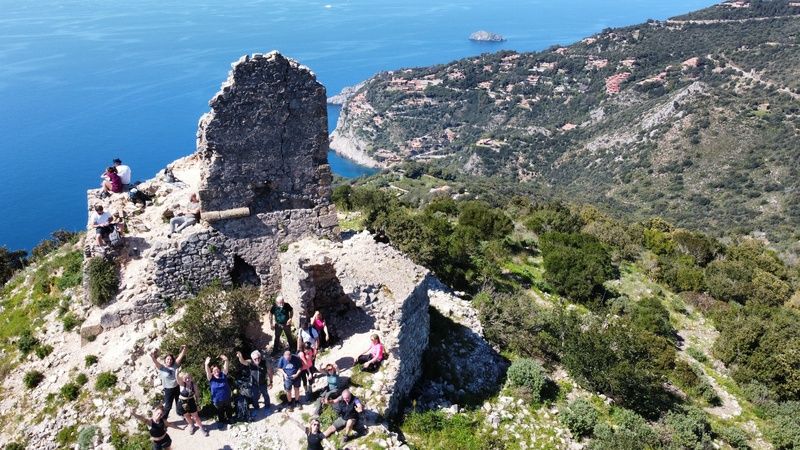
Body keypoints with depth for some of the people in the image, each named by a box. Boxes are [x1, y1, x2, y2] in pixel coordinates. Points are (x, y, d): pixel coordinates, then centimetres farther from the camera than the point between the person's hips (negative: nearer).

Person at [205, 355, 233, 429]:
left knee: (228, 411, 22)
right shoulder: (211, 379, -14)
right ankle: (221, 422, 44)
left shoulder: (223, 375, -9)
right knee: (220, 413, 20)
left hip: (227, 398, 1)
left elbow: (225, 368, -26)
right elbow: (207, 372, -33)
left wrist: (226, 360, -47)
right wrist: (206, 364, -54)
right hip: (217, 400, -1)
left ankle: (228, 420, 47)